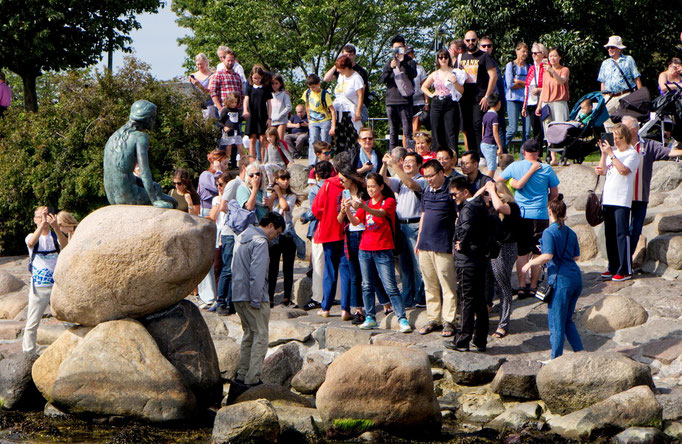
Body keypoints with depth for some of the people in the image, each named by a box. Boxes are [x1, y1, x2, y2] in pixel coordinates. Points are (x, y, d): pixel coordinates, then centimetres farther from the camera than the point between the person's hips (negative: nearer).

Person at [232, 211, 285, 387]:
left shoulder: (243, 237, 16)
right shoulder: (260, 242, -14)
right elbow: (257, 272, -21)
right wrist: (256, 300, -18)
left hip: (238, 295, 9)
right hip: (253, 296, -9)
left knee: (249, 334, 17)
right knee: (261, 336, -5)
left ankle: (242, 375, 17)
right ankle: (253, 379, -9)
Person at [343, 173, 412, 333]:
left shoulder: (389, 201, -2)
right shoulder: (365, 203, 14)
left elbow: (380, 213, -23)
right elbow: (355, 222, 2)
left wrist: (363, 207, -40)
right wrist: (347, 210, -18)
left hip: (383, 249, -5)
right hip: (365, 249, 5)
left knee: (390, 286, -9)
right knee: (367, 286, 6)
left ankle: (402, 319, -9)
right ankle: (370, 318, 14)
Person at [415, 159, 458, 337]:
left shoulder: (451, 190, -8)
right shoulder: (427, 190, 13)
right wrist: (419, 240, 20)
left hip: (444, 247, -7)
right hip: (425, 245, 7)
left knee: (447, 286, -2)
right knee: (430, 286, 11)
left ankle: (448, 321, 3)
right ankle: (433, 319, 18)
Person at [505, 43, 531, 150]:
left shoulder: (529, 67, 14)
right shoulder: (510, 65, 2)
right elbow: (510, 85, -7)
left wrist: (518, 82, -6)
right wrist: (525, 84, 0)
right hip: (513, 99, -4)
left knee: (527, 130, -2)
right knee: (513, 129, -12)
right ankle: (502, 150, 4)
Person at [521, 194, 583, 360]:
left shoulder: (549, 232, -10)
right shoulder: (571, 233, 11)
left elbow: (547, 256, -21)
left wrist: (530, 264, -7)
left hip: (561, 279, -7)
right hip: (576, 278, 7)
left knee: (556, 323, 2)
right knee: (567, 320, 19)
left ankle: (556, 359, 7)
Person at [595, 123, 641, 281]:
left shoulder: (632, 154, -4)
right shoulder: (613, 151, 18)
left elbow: (623, 170, -18)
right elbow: (603, 171, 14)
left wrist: (611, 154, -16)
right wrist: (603, 153, 4)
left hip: (622, 200, -7)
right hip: (608, 199, 7)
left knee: (621, 234, -9)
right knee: (610, 234, 10)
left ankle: (625, 270, -8)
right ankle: (613, 268, 19)